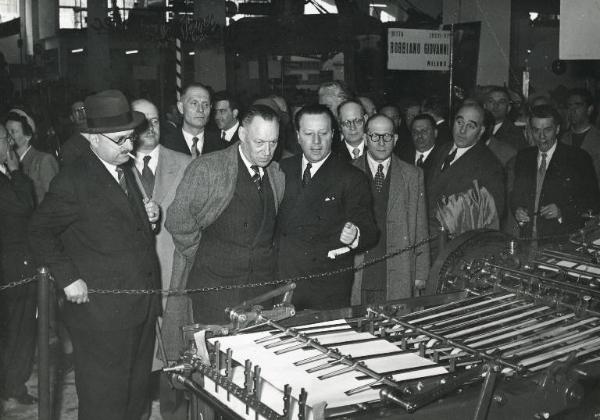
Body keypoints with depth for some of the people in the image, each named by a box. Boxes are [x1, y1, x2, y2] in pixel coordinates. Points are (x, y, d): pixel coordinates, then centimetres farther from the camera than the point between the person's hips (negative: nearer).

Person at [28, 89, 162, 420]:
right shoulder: (73, 180, -14)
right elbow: (40, 233, -10)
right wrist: (68, 278, -15)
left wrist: (148, 216, 1)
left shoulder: (127, 169, 11)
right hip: (101, 310, -7)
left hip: (142, 306, 8)